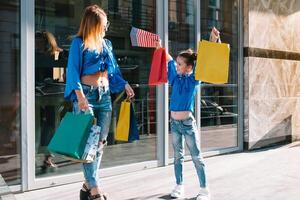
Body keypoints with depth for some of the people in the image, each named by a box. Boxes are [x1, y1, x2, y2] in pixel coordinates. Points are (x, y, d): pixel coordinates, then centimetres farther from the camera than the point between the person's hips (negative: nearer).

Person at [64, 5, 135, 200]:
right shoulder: (79, 43, -2)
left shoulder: (107, 43, 17)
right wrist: (80, 96, -22)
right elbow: (73, 72, -10)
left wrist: (124, 84, 7)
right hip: (86, 94, -7)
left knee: (100, 142, 7)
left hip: (105, 95, 7)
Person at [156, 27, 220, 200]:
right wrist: (160, 47, 19)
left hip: (188, 122, -5)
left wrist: (213, 40, -26)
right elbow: (169, 61, 17)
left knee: (197, 157, 2)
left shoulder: (194, 79, -7)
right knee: (178, 156, 13)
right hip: (174, 122, 5)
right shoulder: (176, 78, 5)